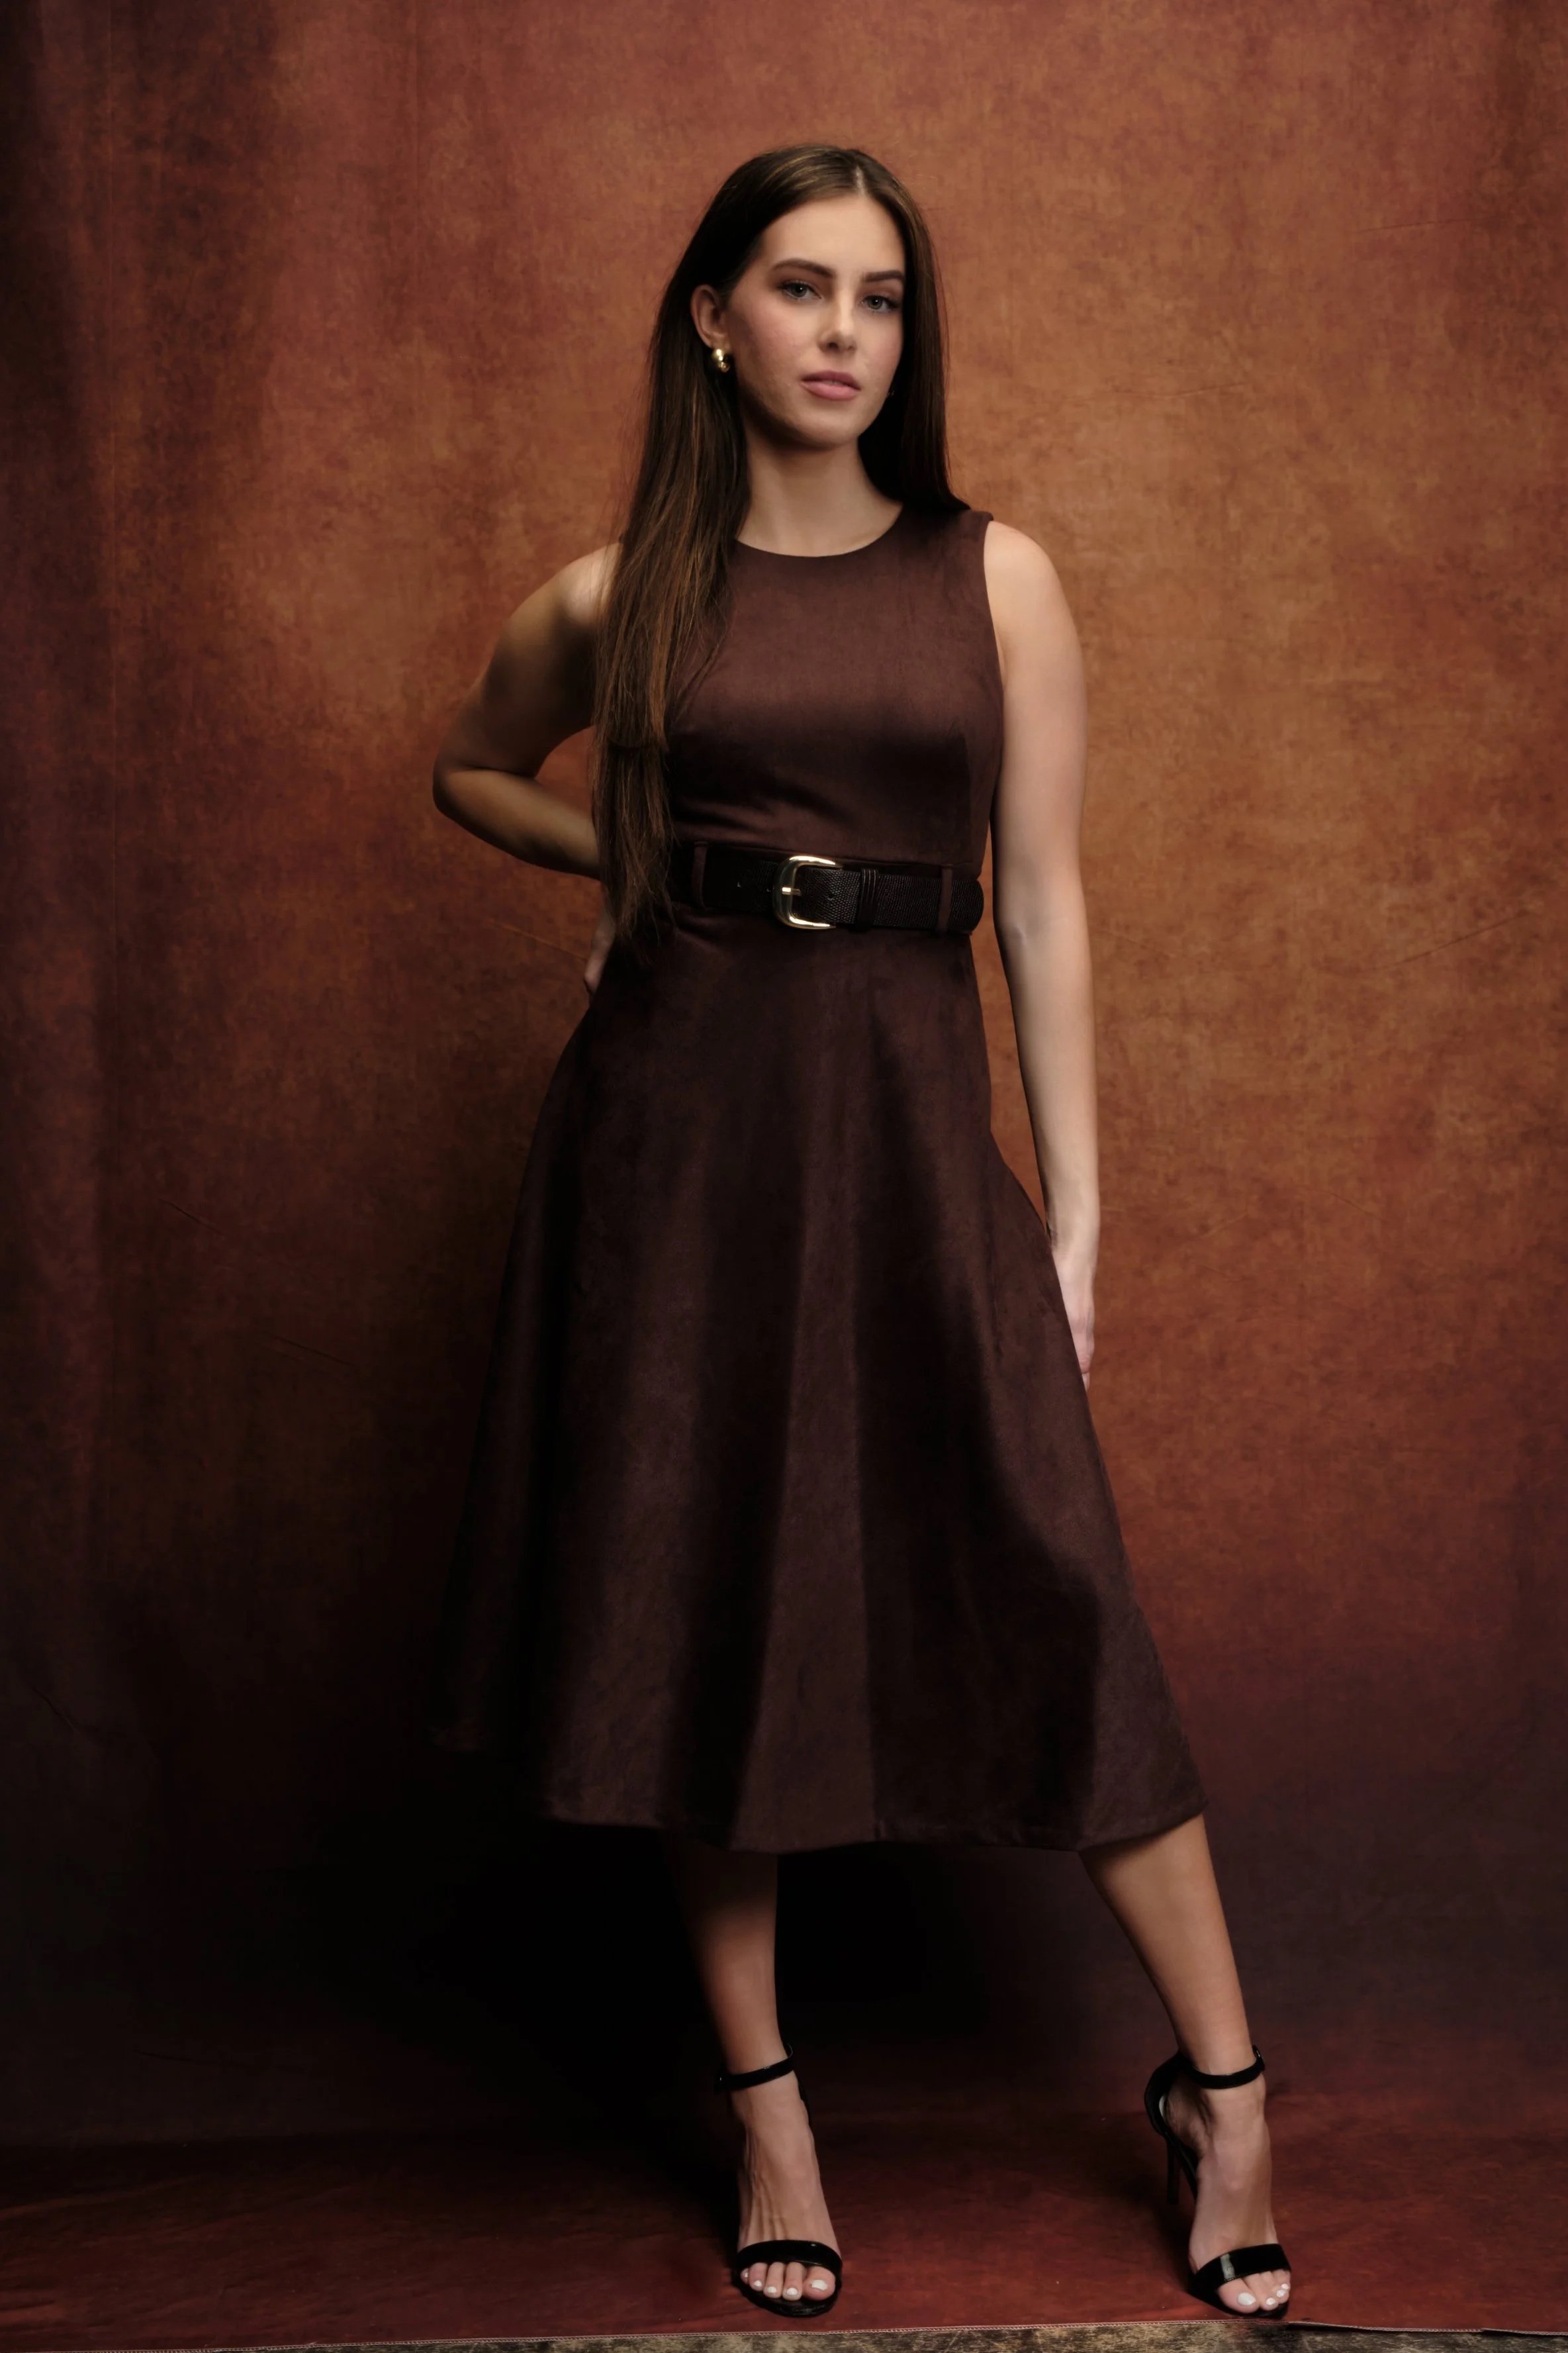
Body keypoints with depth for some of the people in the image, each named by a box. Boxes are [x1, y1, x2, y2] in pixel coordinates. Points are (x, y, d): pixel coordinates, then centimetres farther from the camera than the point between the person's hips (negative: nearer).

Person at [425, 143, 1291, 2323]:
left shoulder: (995, 575, 4)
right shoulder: (617, 597, 5)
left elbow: (1046, 903, 2)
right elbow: (471, 769, 25)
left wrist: (1074, 1219, -2)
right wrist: (634, 861, 6)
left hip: (906, 1118, -1)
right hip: (674, 1113, 1)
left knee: (1054, 1600, -5)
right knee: (700, 1601, 5)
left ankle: (1223, 2087, 13)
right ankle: (768, 2105, 21)